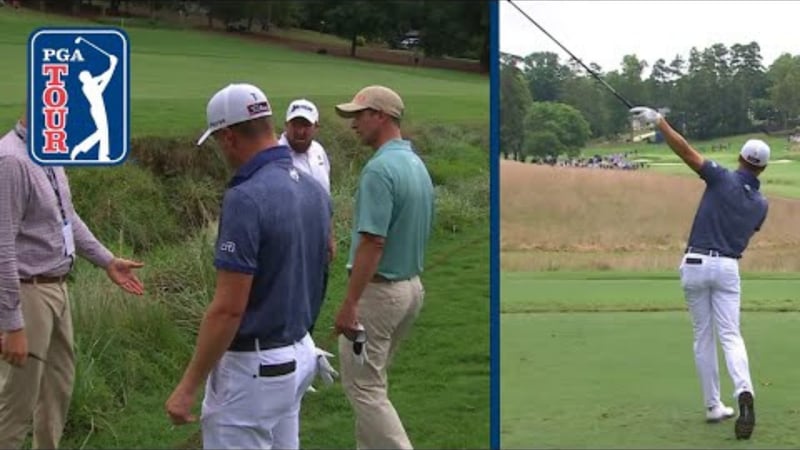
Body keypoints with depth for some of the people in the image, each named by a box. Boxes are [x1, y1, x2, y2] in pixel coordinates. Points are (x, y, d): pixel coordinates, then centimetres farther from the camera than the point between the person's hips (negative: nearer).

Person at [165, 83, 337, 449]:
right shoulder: (313, 190, 4)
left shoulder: (246, 199, -22)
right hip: (300, 353, 9)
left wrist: (188, 386, -18)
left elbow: (228, 308, -23)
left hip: (252, 365, -9)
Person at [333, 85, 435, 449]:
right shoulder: (418, 165, 9)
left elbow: (372, 243, -25)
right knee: (371, 381, 19)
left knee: (363, 386, -2)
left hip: (379, 290, -9)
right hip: (411, 286, 9)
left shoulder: (380, 168, -21)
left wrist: (349, 303, -23)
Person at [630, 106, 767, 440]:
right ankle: (744, 392, -30)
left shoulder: (722, 178, -5)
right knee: (730, 336, -3)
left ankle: (713, 406, 12)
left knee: (703, 338, 10)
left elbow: (685, 150, -13)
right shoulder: (761, 204, 7)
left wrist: (658, 120, -9)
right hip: (727, 267, 1)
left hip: (695, 265, -1)